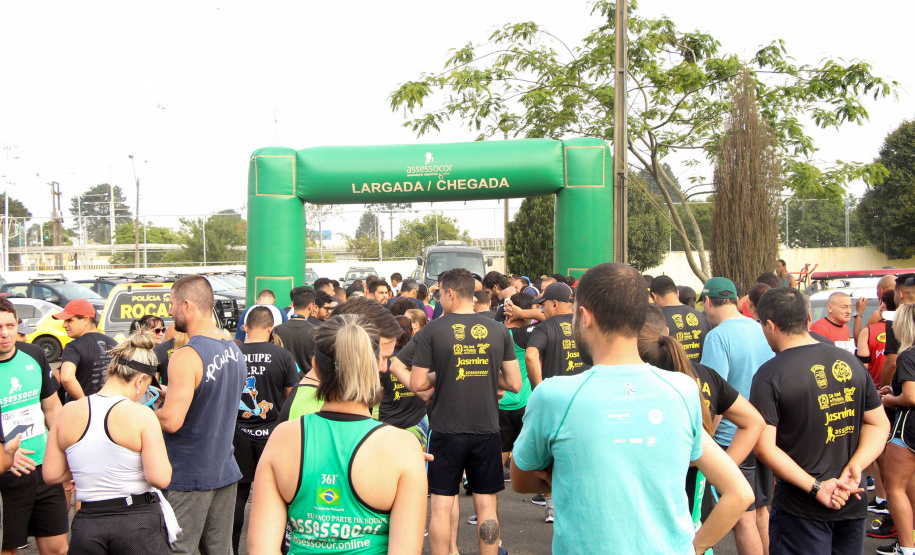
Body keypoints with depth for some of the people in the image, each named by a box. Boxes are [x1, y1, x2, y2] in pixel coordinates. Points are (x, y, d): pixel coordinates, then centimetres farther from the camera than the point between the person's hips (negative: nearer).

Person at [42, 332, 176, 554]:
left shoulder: (67, 412, 0)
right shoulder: (141, 415, -13)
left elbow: (51, 475, 5)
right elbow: (160, 478, -17)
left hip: (86, 523, 4)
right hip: (139, 522, -4)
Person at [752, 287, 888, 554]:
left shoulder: (769, 375, -15)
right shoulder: (850, 361, 2)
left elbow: (764, 447, -20)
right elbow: (879, 425, 5)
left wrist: (816, 487, -17)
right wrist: (853, 469, -7)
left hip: (801, 509, -5)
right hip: (854, 503, 5)